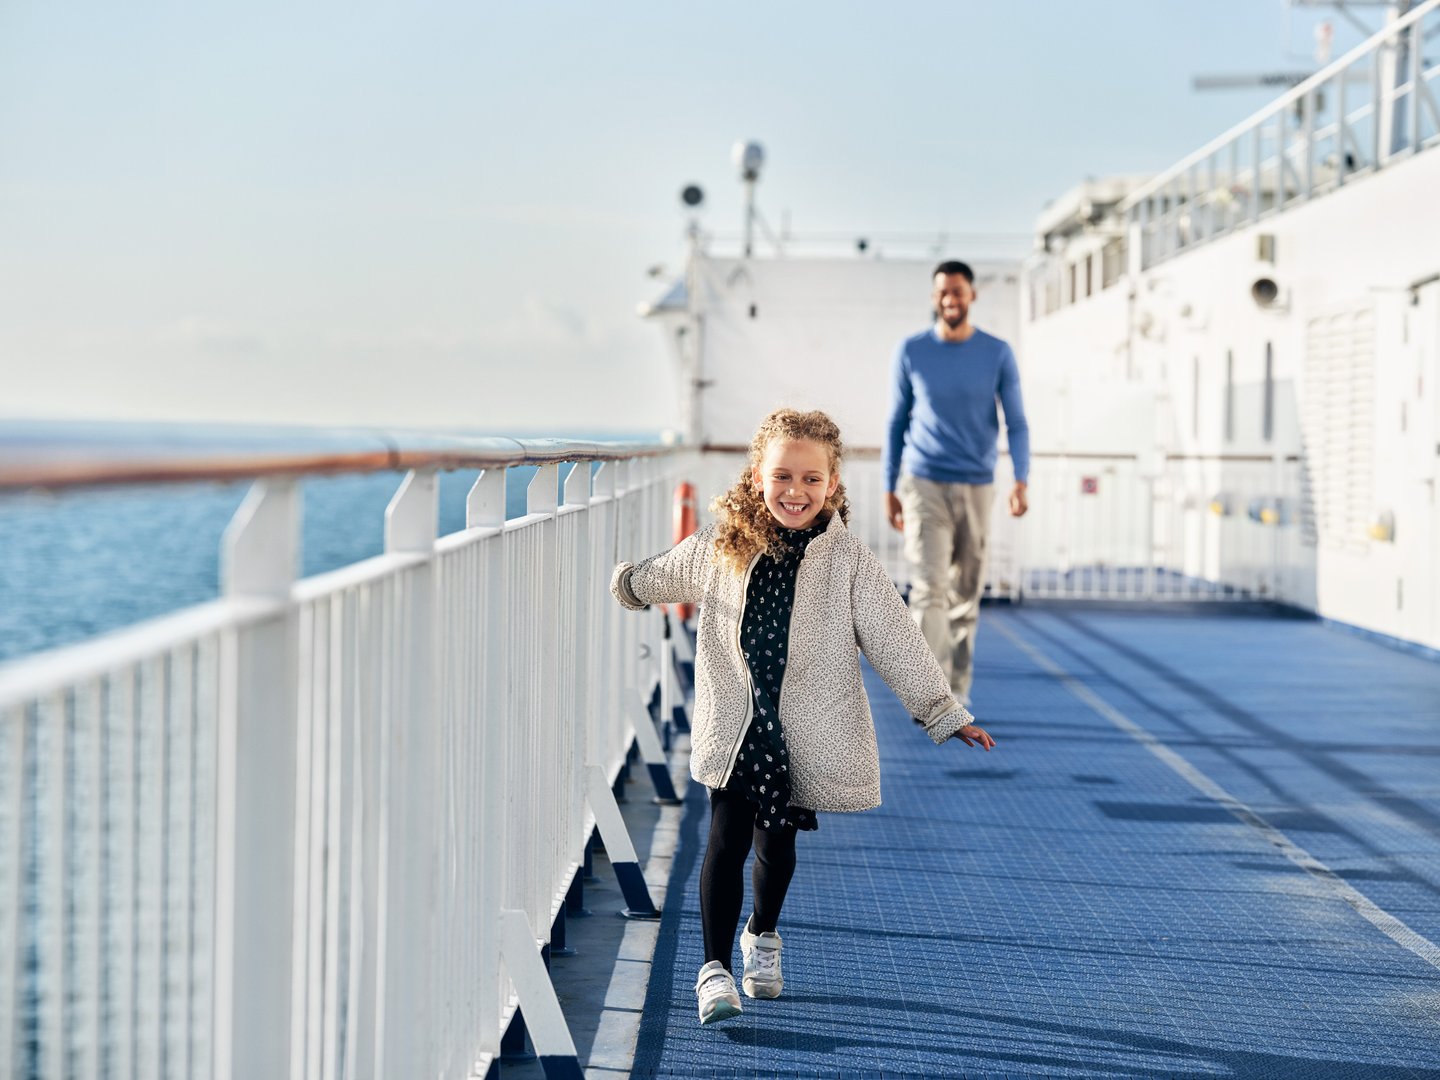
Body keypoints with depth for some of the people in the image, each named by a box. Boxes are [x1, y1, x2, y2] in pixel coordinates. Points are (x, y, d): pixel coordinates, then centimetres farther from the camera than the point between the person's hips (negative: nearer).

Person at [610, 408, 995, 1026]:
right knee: (726, 841, -9)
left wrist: (943, 714, -7)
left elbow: (895, 642, -7)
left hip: (805, 735, 0)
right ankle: (715, 967, 0)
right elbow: (662, 578, 19)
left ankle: (763, 936, 43)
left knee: (777, 840, 16)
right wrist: (629, 585, 37)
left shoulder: (848, 560, -11)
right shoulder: (719, 547, -4)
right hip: (733, 726, 0)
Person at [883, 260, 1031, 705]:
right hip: (924, 486, -1)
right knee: (930, 588, -13)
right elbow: (896, 423, 8)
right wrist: (889, 489, 7)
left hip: (976, 488, 1)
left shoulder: (998, 354, 0)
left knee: (966, 594, 7)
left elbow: (1017, 424, 1)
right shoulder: (911, 352, 0)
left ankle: (958, 692, 18)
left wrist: (1021, 480, -14)